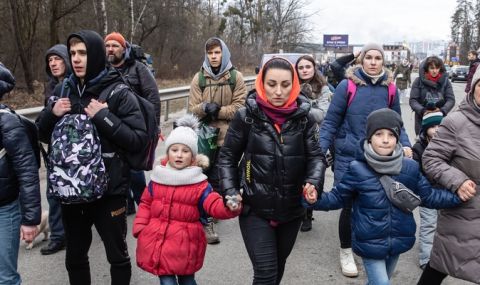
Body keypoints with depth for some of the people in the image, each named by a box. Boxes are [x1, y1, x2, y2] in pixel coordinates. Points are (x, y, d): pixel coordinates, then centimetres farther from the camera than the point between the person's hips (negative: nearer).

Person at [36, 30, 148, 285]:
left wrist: (103, 117, -22)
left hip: (109, 189, -4)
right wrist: (51, 114, -7)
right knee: (74, 257, 20)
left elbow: (138, 139, -15)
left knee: (117, 256, 13)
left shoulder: (118, 92, -10)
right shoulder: (63, 90, 4)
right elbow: (43, 135, 13)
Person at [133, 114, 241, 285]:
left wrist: (228, 207, -39)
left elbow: (214, 205, -17)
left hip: (185, 244, -2)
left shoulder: (199, 183, -7)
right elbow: (146, 203, 14)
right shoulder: (157, 179, 4)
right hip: (157, 241, 2)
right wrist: (140, 227, 3)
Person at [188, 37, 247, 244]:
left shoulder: (236, 77, 1)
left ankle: (208, 216, 19)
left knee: (216, 178, 3)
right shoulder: (199, 78, 6)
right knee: (205, 177, 3)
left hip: (226, 136, -1)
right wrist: (205, 107, -19)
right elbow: (192, 108, 1)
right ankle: (207, 219, 11)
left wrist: (216, 111, -11)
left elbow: (240, 107, -6)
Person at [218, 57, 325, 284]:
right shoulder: (247, 116, -8)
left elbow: (315, 156, -2)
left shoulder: (305, 118, -4)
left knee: (278, 266, 21)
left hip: (291, 209, 3)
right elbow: (227, 157, 1)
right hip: (255, 209, -3)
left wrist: (314, 182, -21)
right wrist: (230, 192, -10)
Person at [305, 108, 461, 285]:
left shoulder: (410, 168, -6)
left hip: (398, 241, 4)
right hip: (370, 243, -4)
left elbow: (428, 196, 5)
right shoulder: (357, 169, -15)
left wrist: (458, 196, -6)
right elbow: (338, 197, -7)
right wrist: (316, 200, -24)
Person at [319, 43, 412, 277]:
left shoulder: (389, 89, 1)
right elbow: (330, 122, -6)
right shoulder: (347, 85, -10)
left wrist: (405, 144, -5)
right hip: (348, 157, -3)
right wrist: (319, 151, -13)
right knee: (349, 205, 2)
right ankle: (346, 251, 25)